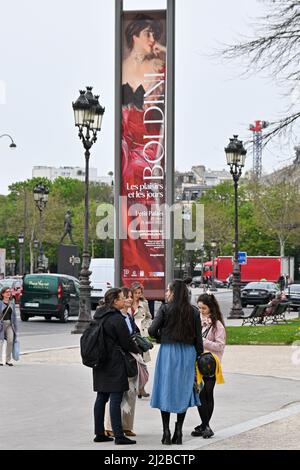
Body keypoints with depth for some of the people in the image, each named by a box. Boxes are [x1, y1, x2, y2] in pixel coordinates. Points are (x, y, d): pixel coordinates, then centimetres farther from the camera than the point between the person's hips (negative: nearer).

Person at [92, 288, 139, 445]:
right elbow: (126, 342, -12)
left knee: (101, 397, 12)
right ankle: (119, 435, -6)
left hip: (100, 362, 8)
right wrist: (137, 350, 8)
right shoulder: (117, 318, -15)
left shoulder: (99, 316, 11)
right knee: (116, 398, -7)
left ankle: (99, 433, 16)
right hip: (115, 363, -8)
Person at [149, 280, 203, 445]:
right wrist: (199, 356, 10)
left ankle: (166, 433, 3)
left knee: (166, 390, 5)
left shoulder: (165, 309, -7)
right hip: (188, 353, 3)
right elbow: (198, 337, 3)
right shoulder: (193, 312, 2)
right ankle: (178, 432, 9)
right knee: (183, 390, 10)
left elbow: (152, 330, -11)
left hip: (168, 352, -3)